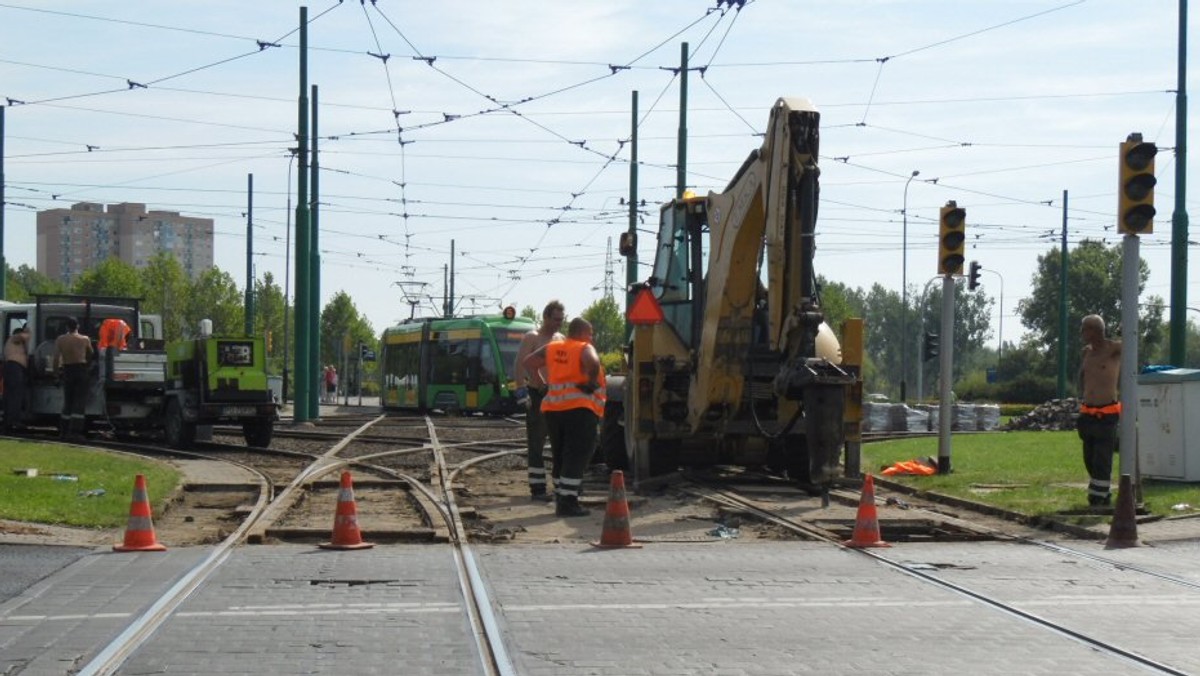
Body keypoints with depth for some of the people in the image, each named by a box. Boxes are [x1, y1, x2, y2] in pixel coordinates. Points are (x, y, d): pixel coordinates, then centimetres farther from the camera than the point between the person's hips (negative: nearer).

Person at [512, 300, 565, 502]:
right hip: (537, 396, -7)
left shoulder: (561, 339, 15)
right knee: (536, 445, -4)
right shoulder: (532, 338, -6)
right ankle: (537, 489, -3)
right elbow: (519, 366, -13)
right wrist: (522, 393, -22)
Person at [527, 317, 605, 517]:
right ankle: (567, 502, -13)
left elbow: (528, 362, 18)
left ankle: (560, 499, 18)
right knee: (576, 457, -6)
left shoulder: (552, 348, 14)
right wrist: (591, 381, -11)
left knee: (561, 456, 16)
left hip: (553, 409, 7)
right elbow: (593, 362, -25)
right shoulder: (584, 348, -3)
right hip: (579, 409, -6)